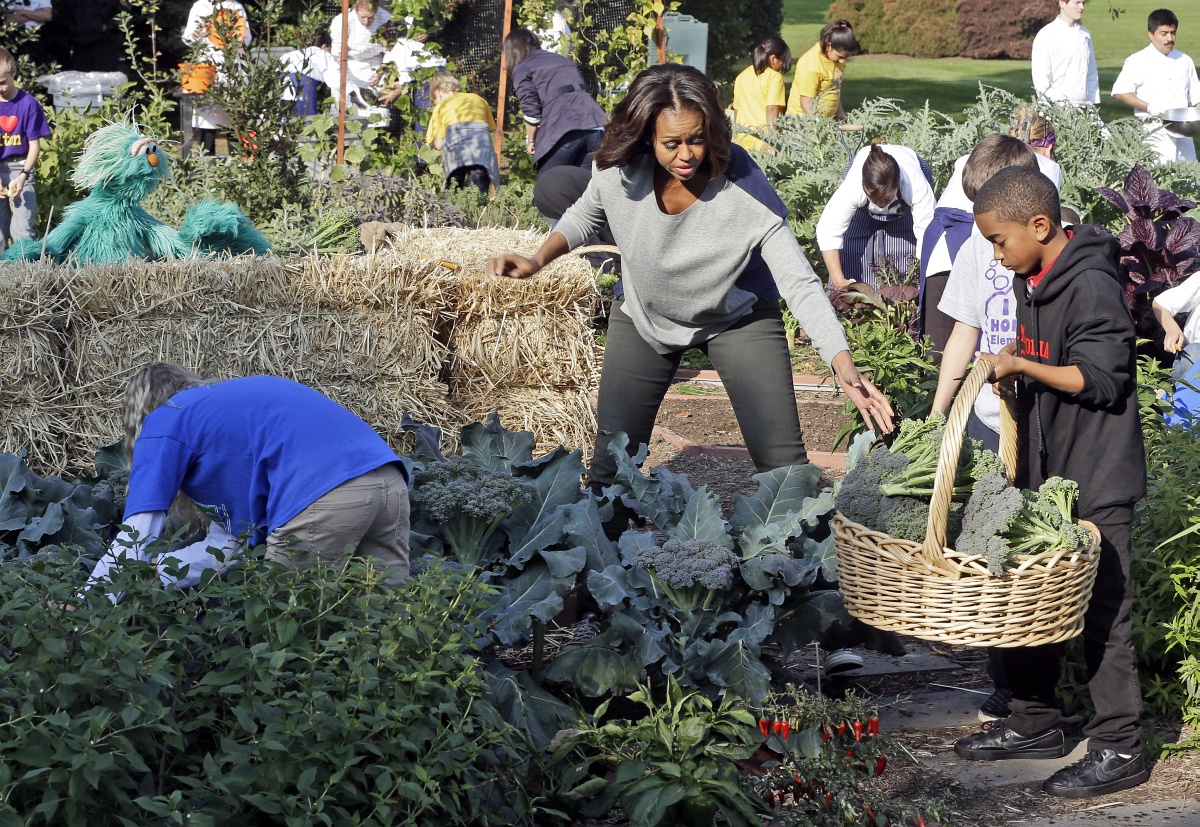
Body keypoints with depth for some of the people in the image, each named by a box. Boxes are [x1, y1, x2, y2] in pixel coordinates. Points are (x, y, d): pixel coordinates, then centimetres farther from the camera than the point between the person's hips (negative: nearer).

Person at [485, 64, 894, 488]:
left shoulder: (746, 193, -32)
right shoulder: (619, 173, -23)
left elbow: (800, 285, -31)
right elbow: (584, 216, 2)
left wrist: (843, 364, -43)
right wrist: (537, 260, -15)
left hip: (738, 315, -2)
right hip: (643, 313, 2)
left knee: (783, 464, -10)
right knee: (611, 459, 2)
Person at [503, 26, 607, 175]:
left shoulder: (521, 68, 11)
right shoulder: (565, 61, 31)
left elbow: (531, 110, 0)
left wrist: (530, 140, 14)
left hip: (563, 131, -6)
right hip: (596, 127, 6)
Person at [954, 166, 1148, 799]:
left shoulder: (1092, 286, -19)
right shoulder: (1032, 279, 9)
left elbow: (1104, 378, -21)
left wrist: (1022, 365, -21)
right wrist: (1008, 363, 5)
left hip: (1096, 482, -9)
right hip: (1044, 473, 9)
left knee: (1101, 609, -4)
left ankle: (1118, 747, 4)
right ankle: (1033, 723, 28)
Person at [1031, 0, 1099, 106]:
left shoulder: (1085, 35, 14)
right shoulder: (1046, 35, -3)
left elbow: (1092, 76, 17)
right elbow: (1040, 80, -8)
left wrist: (1094, 104, 10)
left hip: (1083, 105, 5)